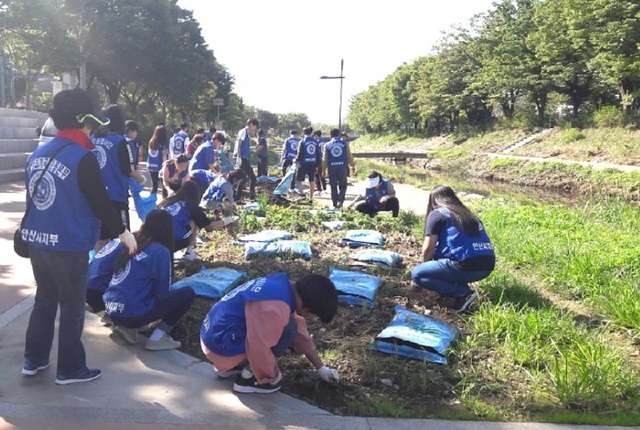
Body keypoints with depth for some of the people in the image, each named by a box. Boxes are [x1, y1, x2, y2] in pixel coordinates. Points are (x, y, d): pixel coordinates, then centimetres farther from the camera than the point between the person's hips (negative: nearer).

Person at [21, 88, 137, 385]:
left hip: (38, 241, 7)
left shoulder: (37, 154, 6)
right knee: (72, 307, 6)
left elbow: (31, 197, 16)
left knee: (44, 301, 21)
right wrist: (122, 232, -3)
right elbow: (101, 202, -16)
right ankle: (70, 369, 17)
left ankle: (33, 360, 32)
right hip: (68, 246, -7)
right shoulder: (82, 158, -18)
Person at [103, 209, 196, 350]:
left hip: (111, 311, 8)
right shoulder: (161, 251, -9)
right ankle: (157, 338, -3)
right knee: (187, 294, 0)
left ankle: (125, 327, 13)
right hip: (132, 314, -8)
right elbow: (162, 291, -4)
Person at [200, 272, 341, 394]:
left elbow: (300, 329, 14)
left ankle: (228, 367, 18)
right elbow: (259, 350, -28)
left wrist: (320, 367, 19)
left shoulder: (283, 286, 3)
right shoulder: (276, 308, -27)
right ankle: (248, 377, -3)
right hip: (223, 347, -9)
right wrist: (272, 377, -7)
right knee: (288, 329, -13)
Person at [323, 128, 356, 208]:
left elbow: (325, 159, 4)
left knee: (333, 187, 11)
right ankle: (340, 201, -6)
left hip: (332, 167, 0)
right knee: (343, 186, 11)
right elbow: (349, 156, 3)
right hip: (342, 166, 0)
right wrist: (353, 165, 15)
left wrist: (323, 170, 10)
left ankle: (335, 203, 15)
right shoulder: (345, 143, 2)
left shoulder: (327, 145, 3)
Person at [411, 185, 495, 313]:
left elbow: (428, 248, -2)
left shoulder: (436, 214, 4)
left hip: (466, 266, -8)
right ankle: (462, 288, 10)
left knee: (417, 274, 5)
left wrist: (425, 264, 20)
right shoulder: (469, 215, 25)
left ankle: (463, 293, -6)